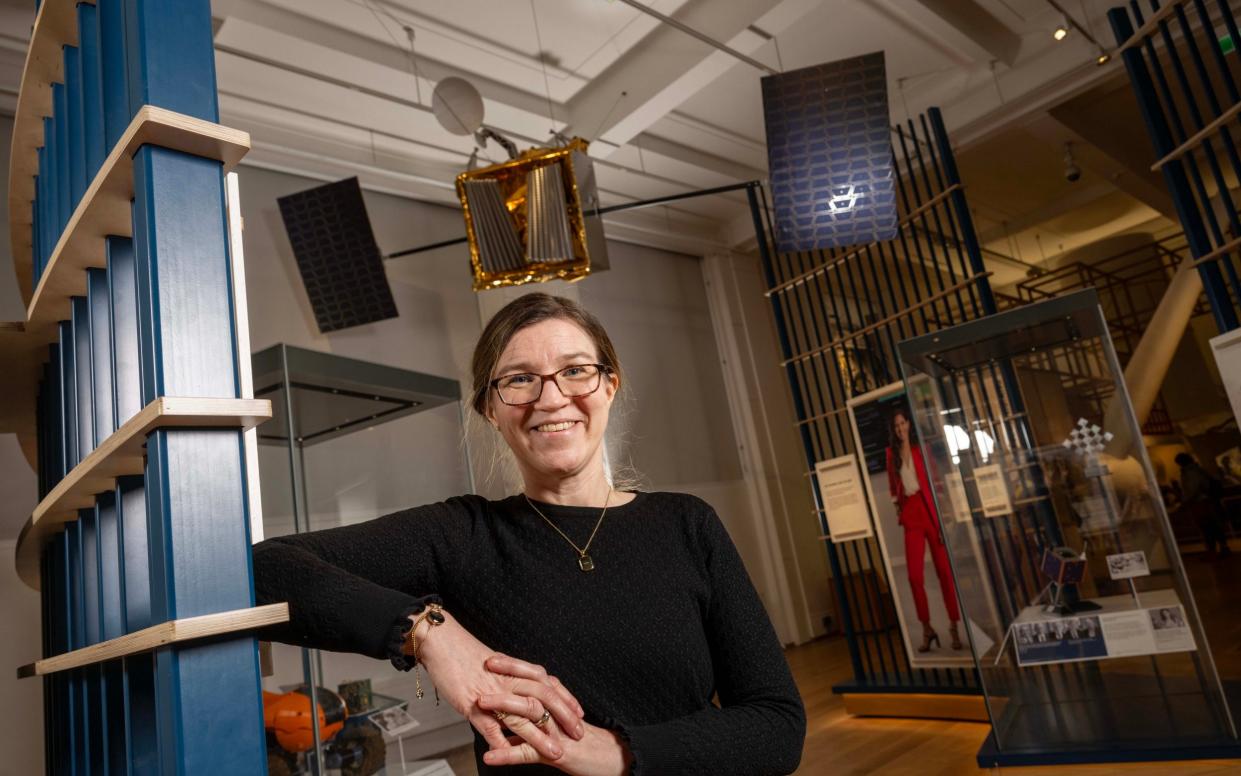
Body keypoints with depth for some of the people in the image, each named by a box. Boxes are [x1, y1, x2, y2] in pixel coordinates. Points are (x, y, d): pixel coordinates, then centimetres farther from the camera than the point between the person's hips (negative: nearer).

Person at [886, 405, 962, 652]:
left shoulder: (921, 447, -1)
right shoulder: (892, 452, 10)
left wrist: (942, 517, -10)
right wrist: (897, 506, 10)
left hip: (930, 510, -3)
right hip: (910, 514, 3)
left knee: (944, 571, 0)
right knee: (914, 575, -2)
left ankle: (954, 627, 13)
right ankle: (927, 629, 11)